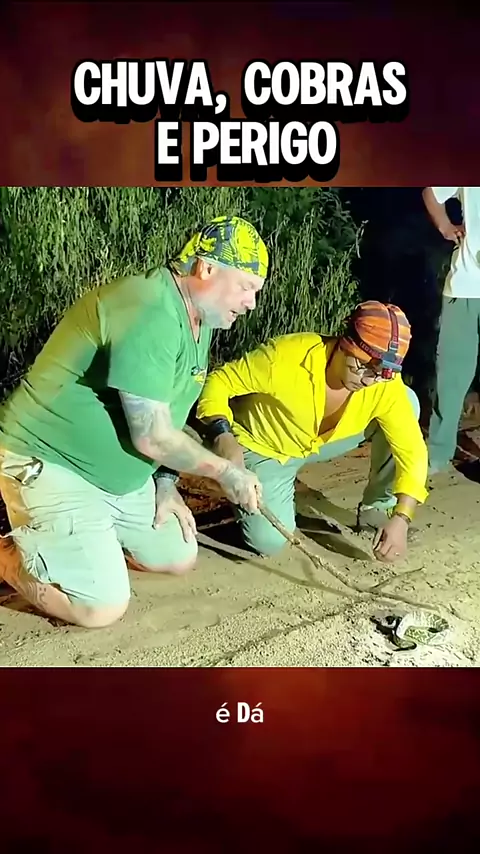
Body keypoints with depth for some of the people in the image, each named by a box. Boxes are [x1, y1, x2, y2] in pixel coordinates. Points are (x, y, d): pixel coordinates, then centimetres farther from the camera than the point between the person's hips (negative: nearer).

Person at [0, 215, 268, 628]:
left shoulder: (201, 318, 5)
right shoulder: (150, 313, -27)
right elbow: (152, 437, -26)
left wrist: (166, 482, 3)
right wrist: (226, 472, -13)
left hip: (119, 476, 10)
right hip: (50, 466, -10)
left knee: (179, 558, 13)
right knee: (102, 608, -14)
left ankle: (74, 539, 23)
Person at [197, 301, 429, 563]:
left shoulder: (386, 384, -23)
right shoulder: (287, 356, -34)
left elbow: (412, 449, -19)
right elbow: (219, 381, -24)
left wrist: (401, 518, -30)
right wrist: (222, 435, -42)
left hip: (323, 442, 4)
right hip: (265, 448, -4)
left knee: (409, 402, -13)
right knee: (268, 541, -24)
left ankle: (377, 508, 1)